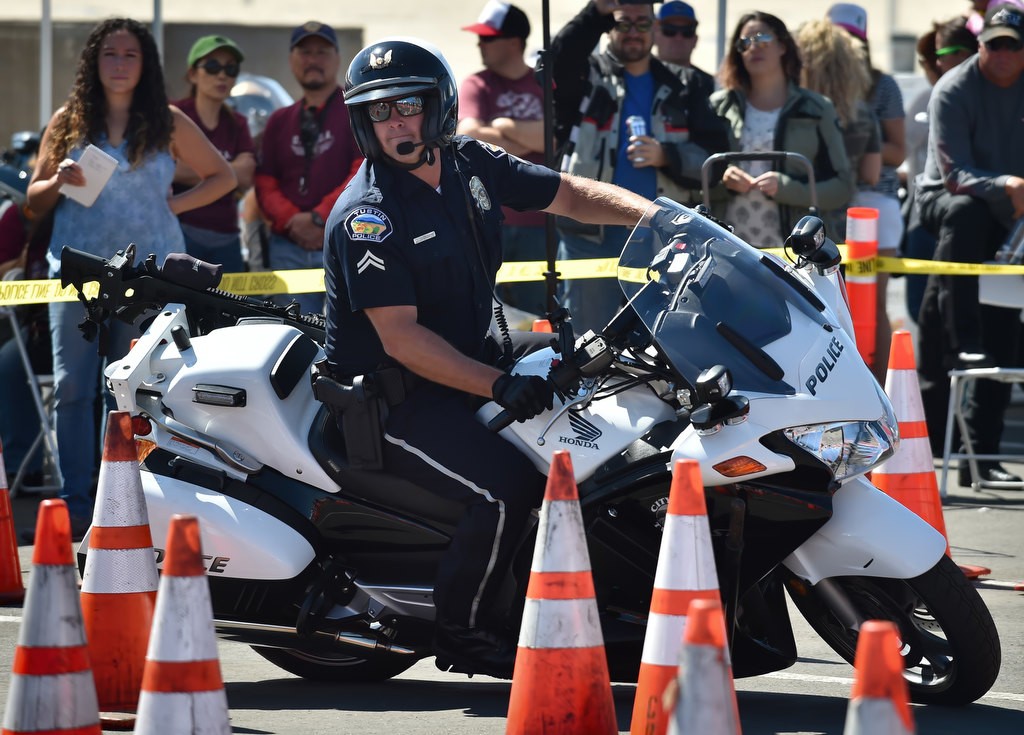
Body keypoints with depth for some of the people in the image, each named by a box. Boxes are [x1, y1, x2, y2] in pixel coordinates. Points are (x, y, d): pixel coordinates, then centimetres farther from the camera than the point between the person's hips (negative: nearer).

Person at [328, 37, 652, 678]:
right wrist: (498, 386, -33)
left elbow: (570, 196, 9)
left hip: (474, 355, 9)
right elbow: (400, 338, -25)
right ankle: (463, 630, -7)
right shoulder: (366, 216, -20)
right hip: (390, 396, -9)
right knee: (510, 485, -28)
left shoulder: (470, 163, 3)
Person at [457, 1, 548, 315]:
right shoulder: (475, 86, 5)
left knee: (535, 311, 2)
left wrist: (508, 128, -8)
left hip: (536, 219, 1)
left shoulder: (545, 85, 9)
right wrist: (530, 141, -7)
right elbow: (470, 136, -11)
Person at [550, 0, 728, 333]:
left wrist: (666, 156, -13)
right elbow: (559, 60, -19)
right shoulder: (588, 77, 6)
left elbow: (714, 153, 4)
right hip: (591, 235, -2)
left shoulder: (682, 87, 14)